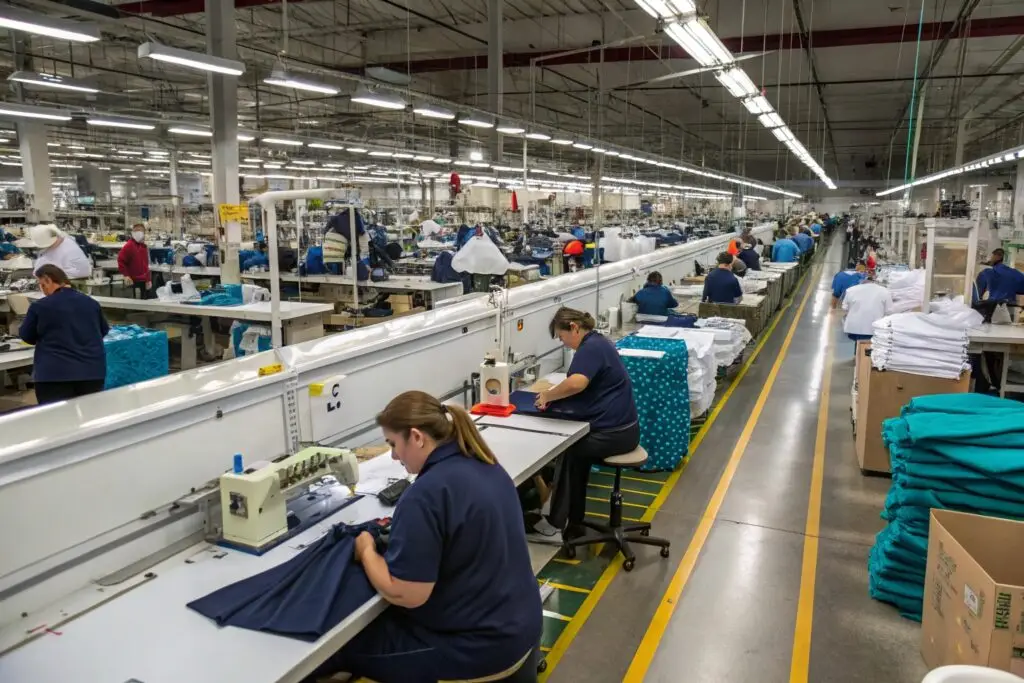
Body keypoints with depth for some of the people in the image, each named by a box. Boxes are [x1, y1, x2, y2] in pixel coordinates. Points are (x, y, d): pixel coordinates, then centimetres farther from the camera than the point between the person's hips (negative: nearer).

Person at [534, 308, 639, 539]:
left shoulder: (590, 347, -18)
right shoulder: (596, 342, 15)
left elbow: (576, 383, -35)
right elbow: (584, 384, 19)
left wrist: (548, 396, -19)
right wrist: (553, 393, 3)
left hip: (612, 432, -9)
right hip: (618, 427, 9)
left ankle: (555, 521, 16)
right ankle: (573, 524, 17)